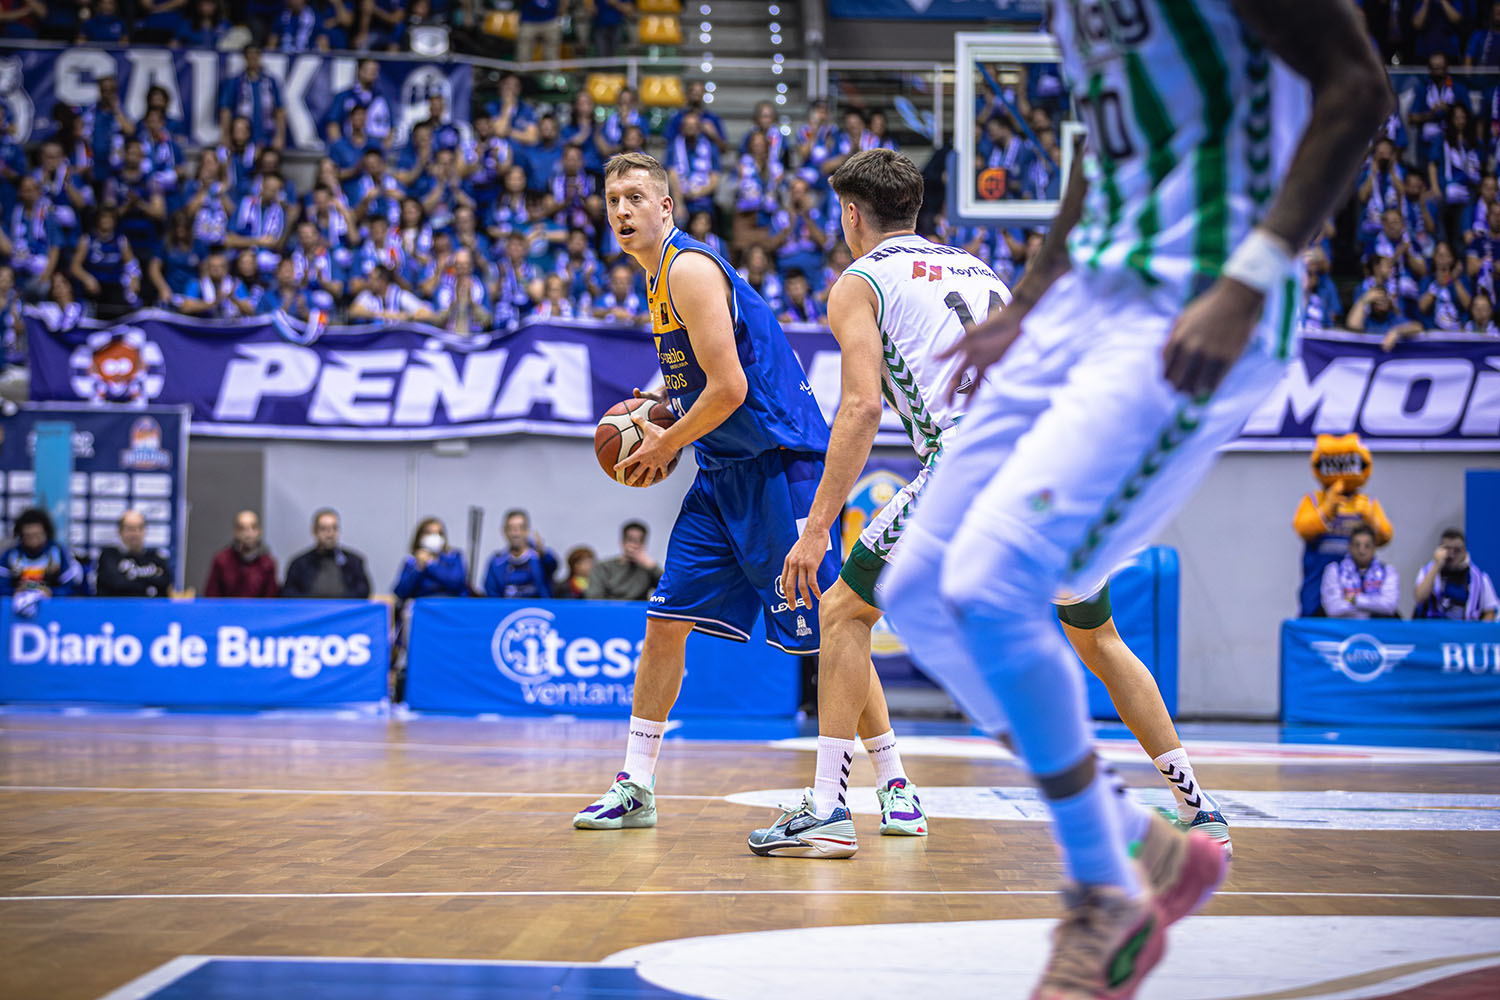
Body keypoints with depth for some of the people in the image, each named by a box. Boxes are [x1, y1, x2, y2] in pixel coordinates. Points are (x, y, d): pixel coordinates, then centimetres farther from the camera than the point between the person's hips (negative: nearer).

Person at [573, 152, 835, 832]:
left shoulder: (690, 270, -15)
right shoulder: (660, 278, 16)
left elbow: (730, 388, -21)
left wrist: (667, 444, -7)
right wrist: (658, 404, 11)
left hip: (779, 463, -10)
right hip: (725, 471, 10)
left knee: (828, 635, -6)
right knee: (667, 619, 6)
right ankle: (635, 789, 11)